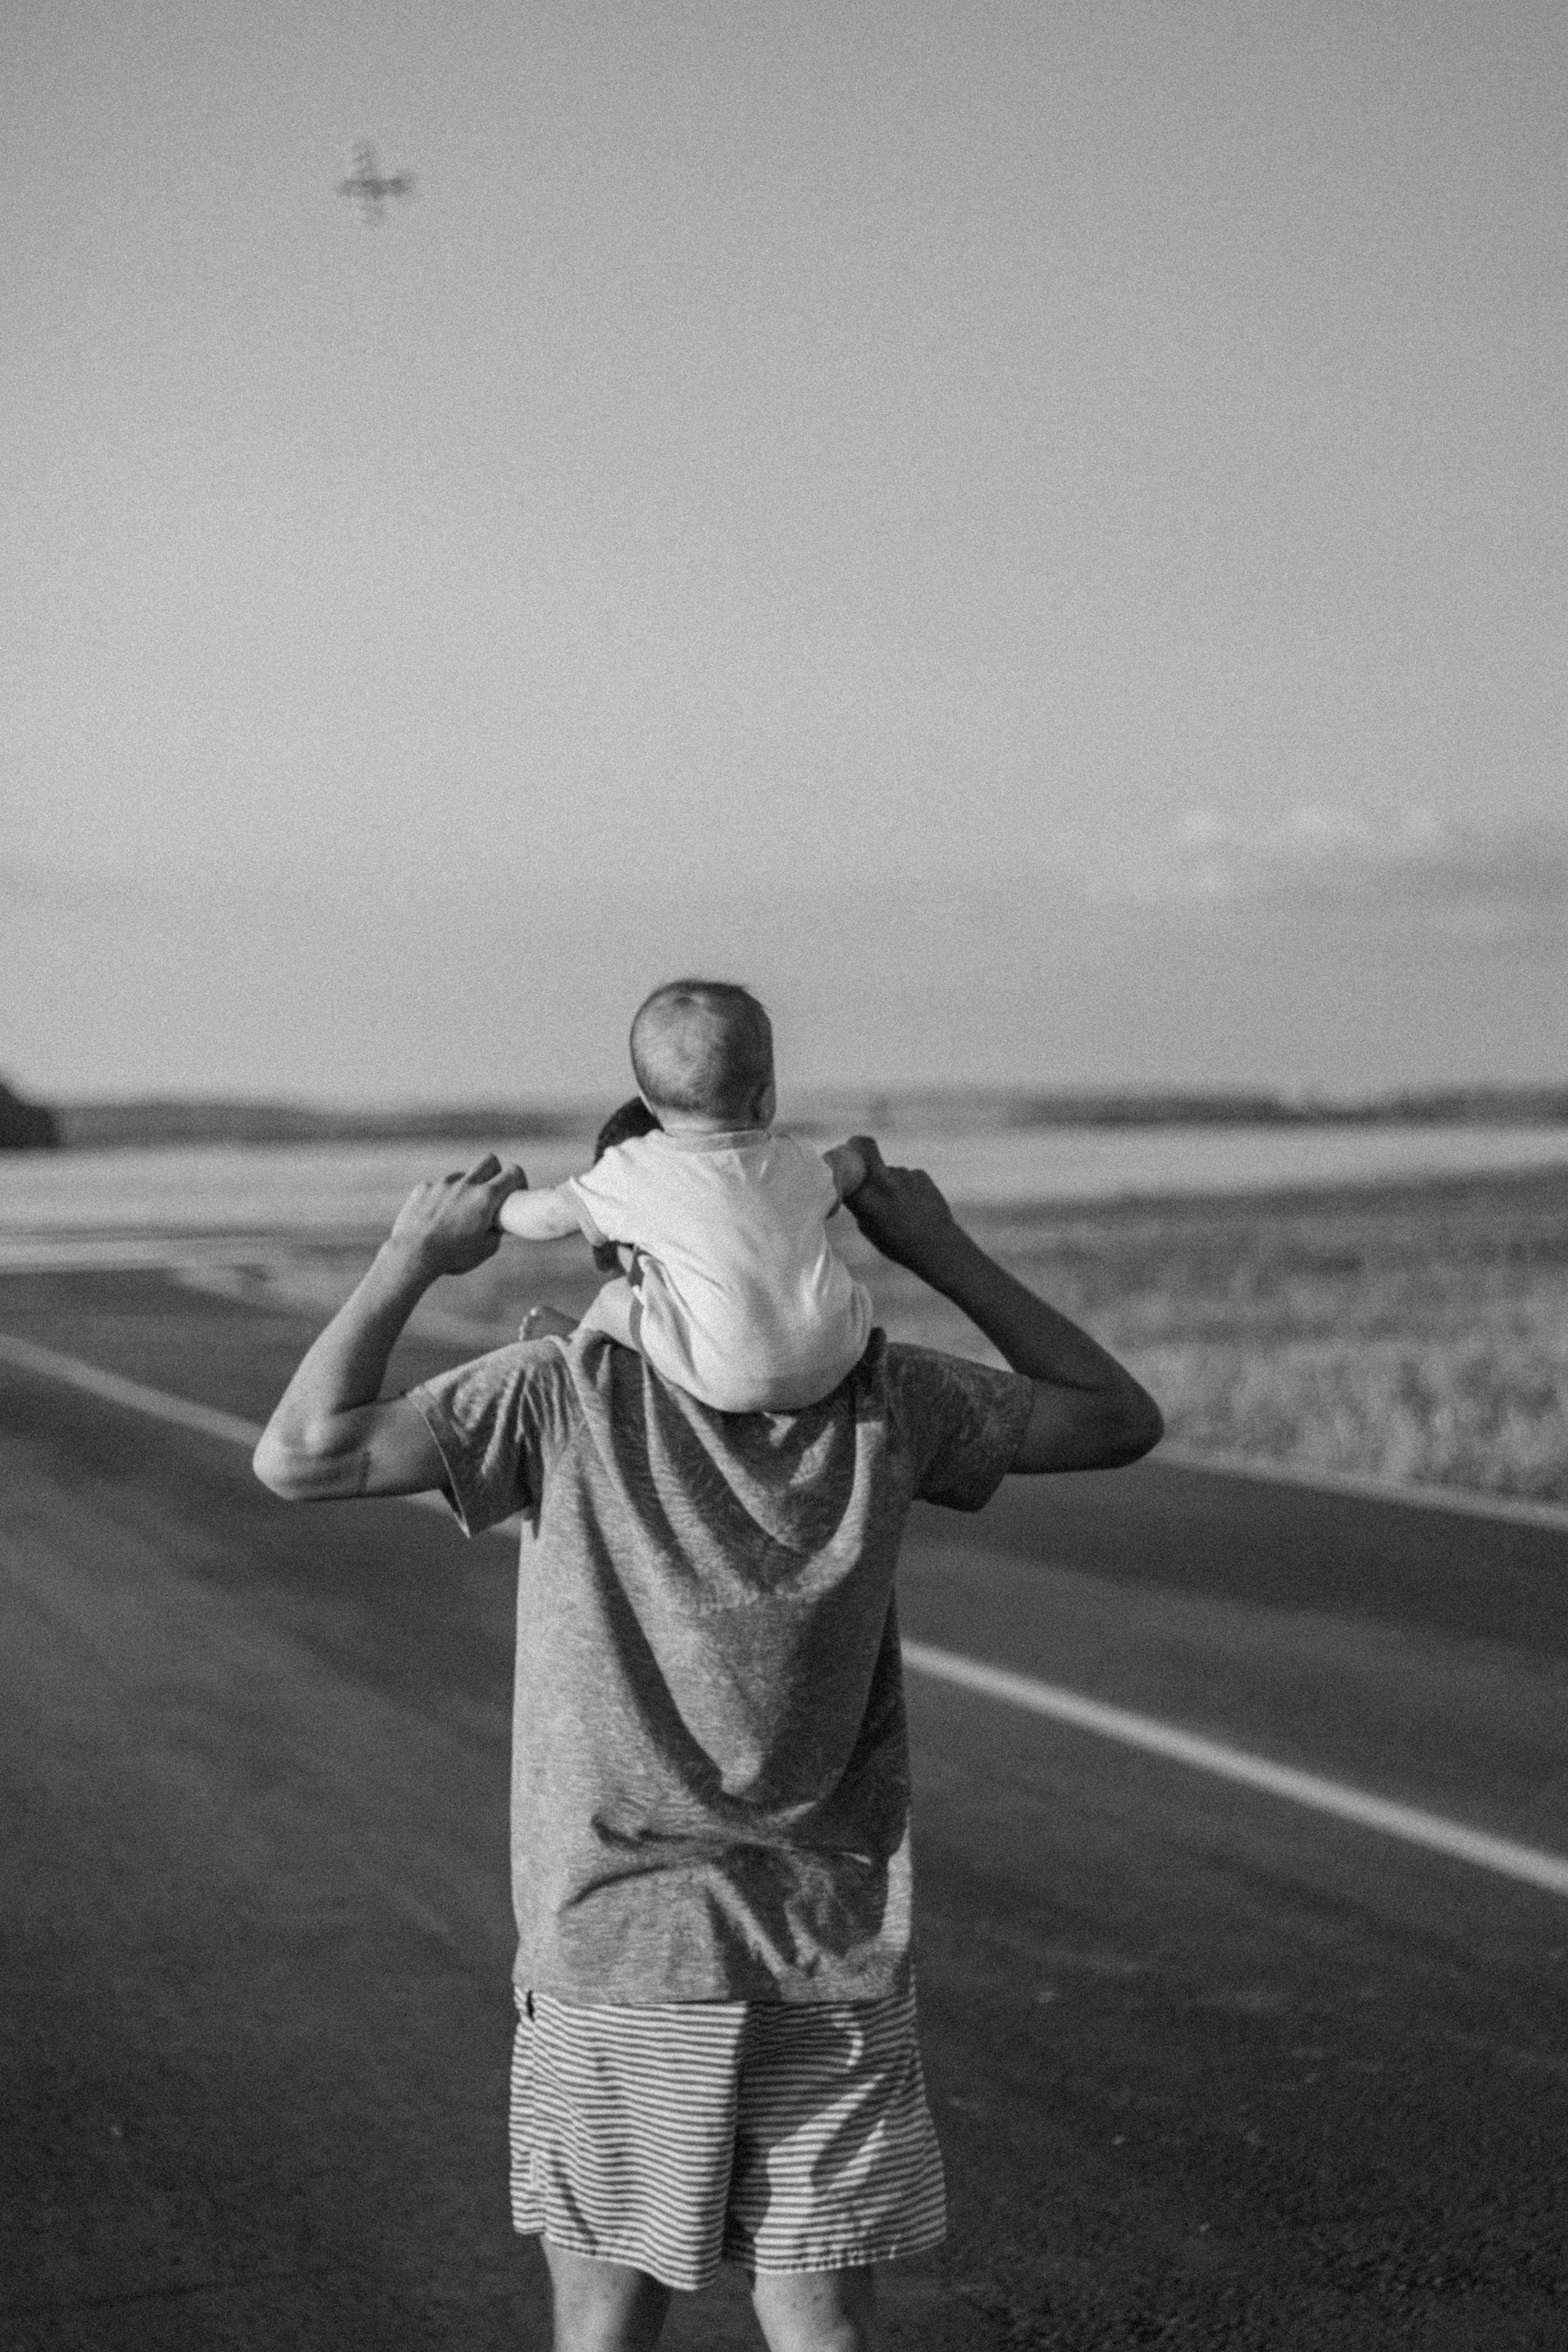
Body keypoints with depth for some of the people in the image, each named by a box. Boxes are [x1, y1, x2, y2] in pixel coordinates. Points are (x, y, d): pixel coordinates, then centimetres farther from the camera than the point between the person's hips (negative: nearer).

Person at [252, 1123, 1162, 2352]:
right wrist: (942, 1250, 8)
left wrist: (413, 1257, -5)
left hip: (612, 1955, -2)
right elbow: (1123, 1419, 10)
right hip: (837, 1966, 2)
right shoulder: (883, 1397, -3)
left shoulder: (567, 1392, -11)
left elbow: (301, 1455, -16)